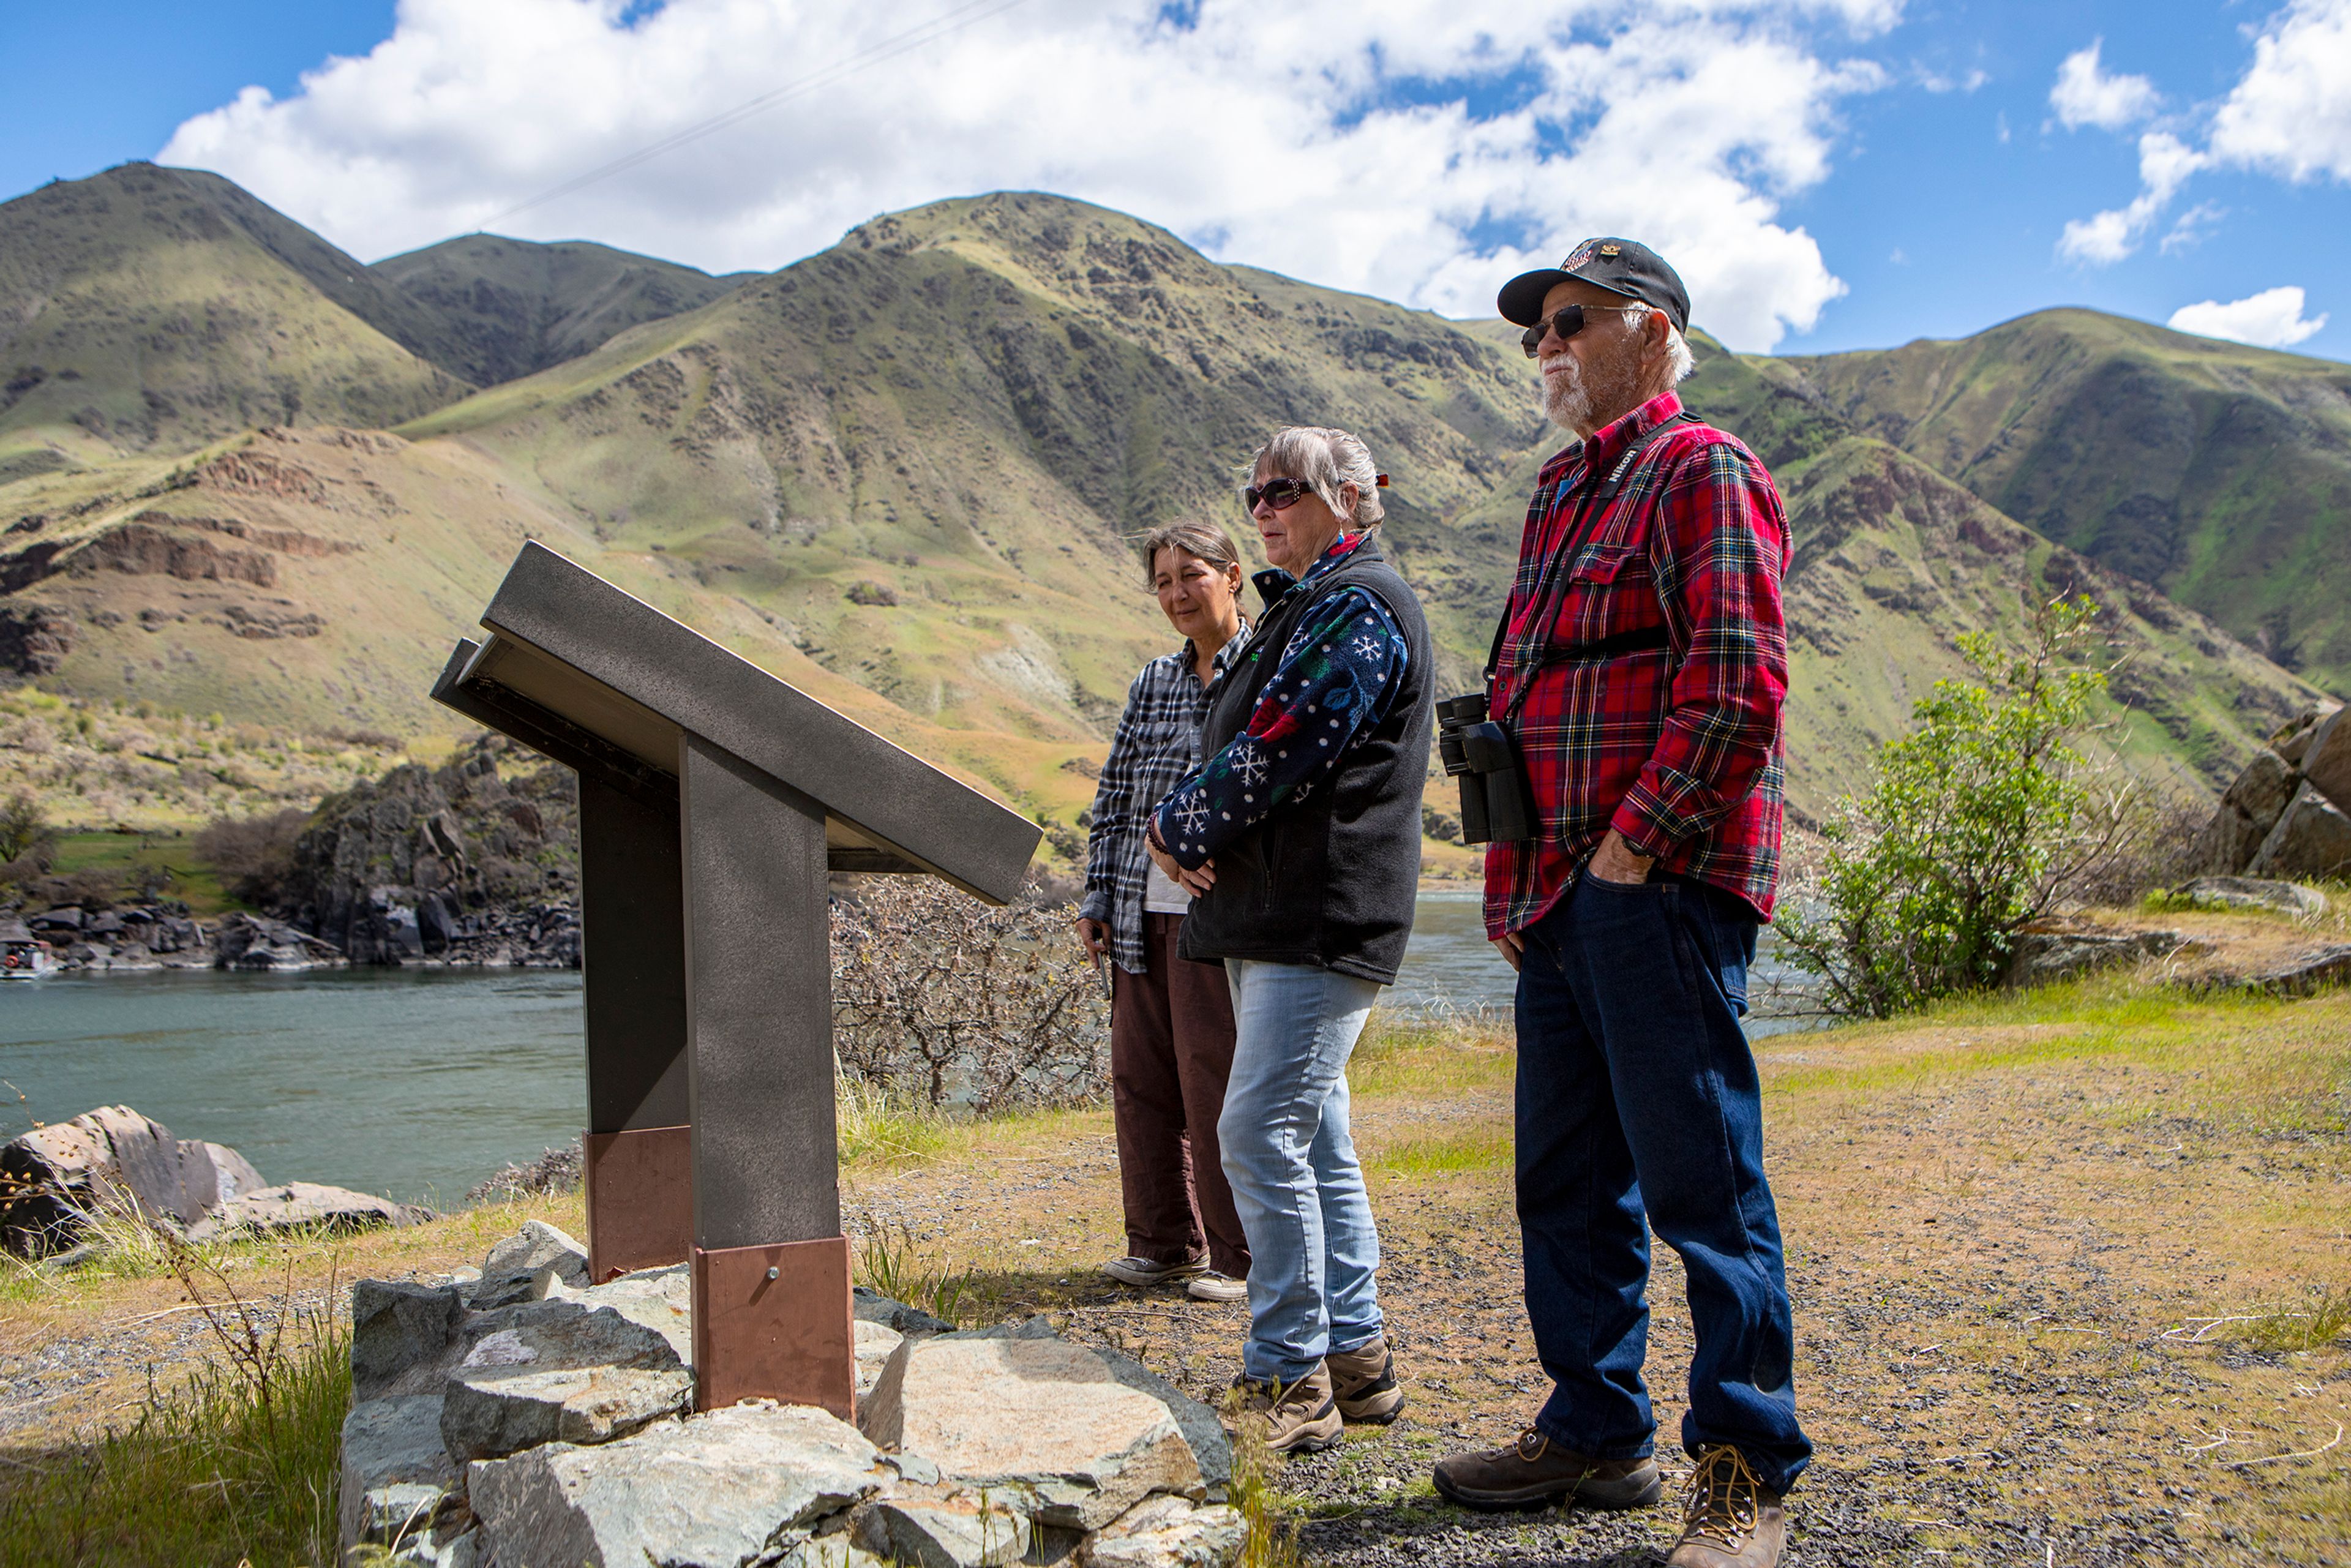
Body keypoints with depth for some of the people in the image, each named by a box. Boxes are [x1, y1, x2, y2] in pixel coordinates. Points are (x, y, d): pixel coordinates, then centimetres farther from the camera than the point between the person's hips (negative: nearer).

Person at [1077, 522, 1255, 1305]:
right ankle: (1163, 1243, 23)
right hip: (1142, 913, 6)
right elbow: (1114, 795, 18)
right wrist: (1097, 896, 12)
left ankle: (1239, 1256, 10)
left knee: (1216, 1082, -4)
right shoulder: (1152, 683, 15)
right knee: (1139, 1078, 9)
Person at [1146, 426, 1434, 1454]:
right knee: (1314, 1142, 12)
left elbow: (1276, 749, -19)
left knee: (1262, 1135, -13)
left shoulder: (1360, 606, -10)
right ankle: (1356, 1359, 20)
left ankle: (1289, 1380, -5)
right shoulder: (1304, 606, 23)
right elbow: (1238, 742, 20)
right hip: (1273, 913, 10)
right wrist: (1183, 830, 1)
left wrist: (1180, 829, -6)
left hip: (1323, 915, -10)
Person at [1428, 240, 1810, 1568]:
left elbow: (1738, 677, -17)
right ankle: (1596, 1433, 27)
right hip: (1564, 896, 9)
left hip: (1661, 887, -9)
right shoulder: (1566, 493, 22)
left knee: (1701, 1181, -3)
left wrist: (1636, 843, -17)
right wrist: (1519, 880, 18)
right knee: (1568, 1180, 14)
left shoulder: (1703, 472, -5)